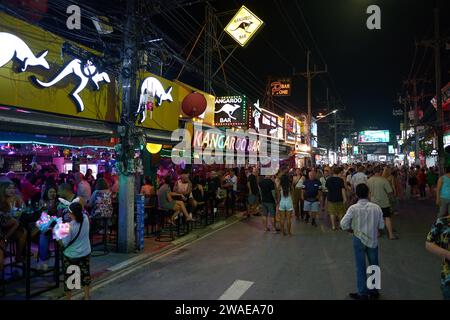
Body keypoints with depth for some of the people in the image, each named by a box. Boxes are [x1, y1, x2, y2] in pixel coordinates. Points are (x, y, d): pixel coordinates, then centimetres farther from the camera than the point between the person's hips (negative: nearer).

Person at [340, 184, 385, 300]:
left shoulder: (353, 208, -16)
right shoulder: (376, 207, -9)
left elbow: (343, 224, -17)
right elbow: (381, 226, -3)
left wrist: (353, 230, 1)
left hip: (359, 239, -2)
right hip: (373, 239, 2)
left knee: (361, 267, 8)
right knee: (374, 266, 18)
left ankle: (363, 293, 17)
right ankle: (374, 291, 31)